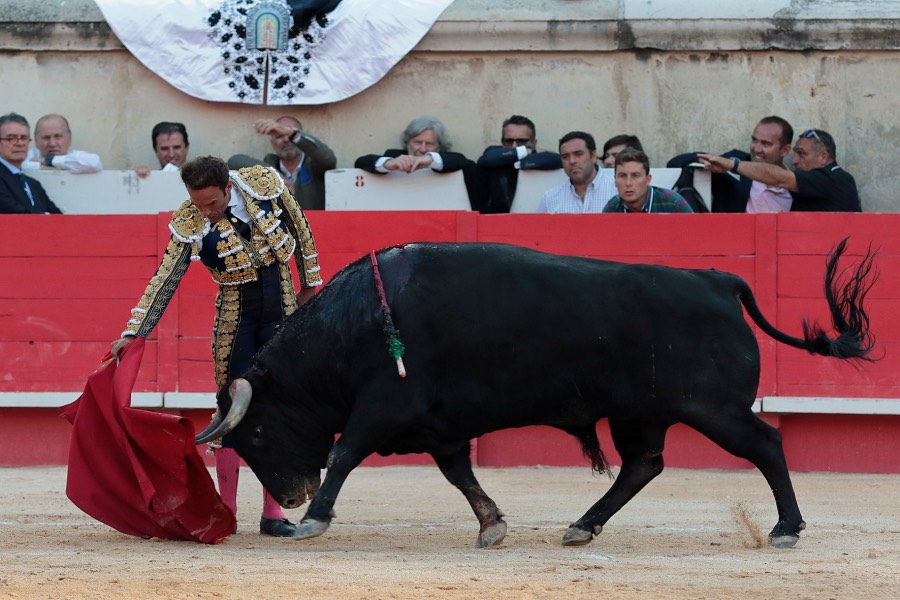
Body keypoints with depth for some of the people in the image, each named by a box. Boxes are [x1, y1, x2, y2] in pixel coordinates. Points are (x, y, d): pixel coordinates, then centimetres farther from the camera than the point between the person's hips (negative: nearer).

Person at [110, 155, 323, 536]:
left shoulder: (266, 184, -12)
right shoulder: (189, 224, -15)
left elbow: (300, 230, 4)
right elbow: (164, 281, -13)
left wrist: (310, 284, 11)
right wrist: (133, 334, -18)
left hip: (282, 311, 1)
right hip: (235, 316, -1)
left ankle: (273, 512, 5)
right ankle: (226, 511, 3)